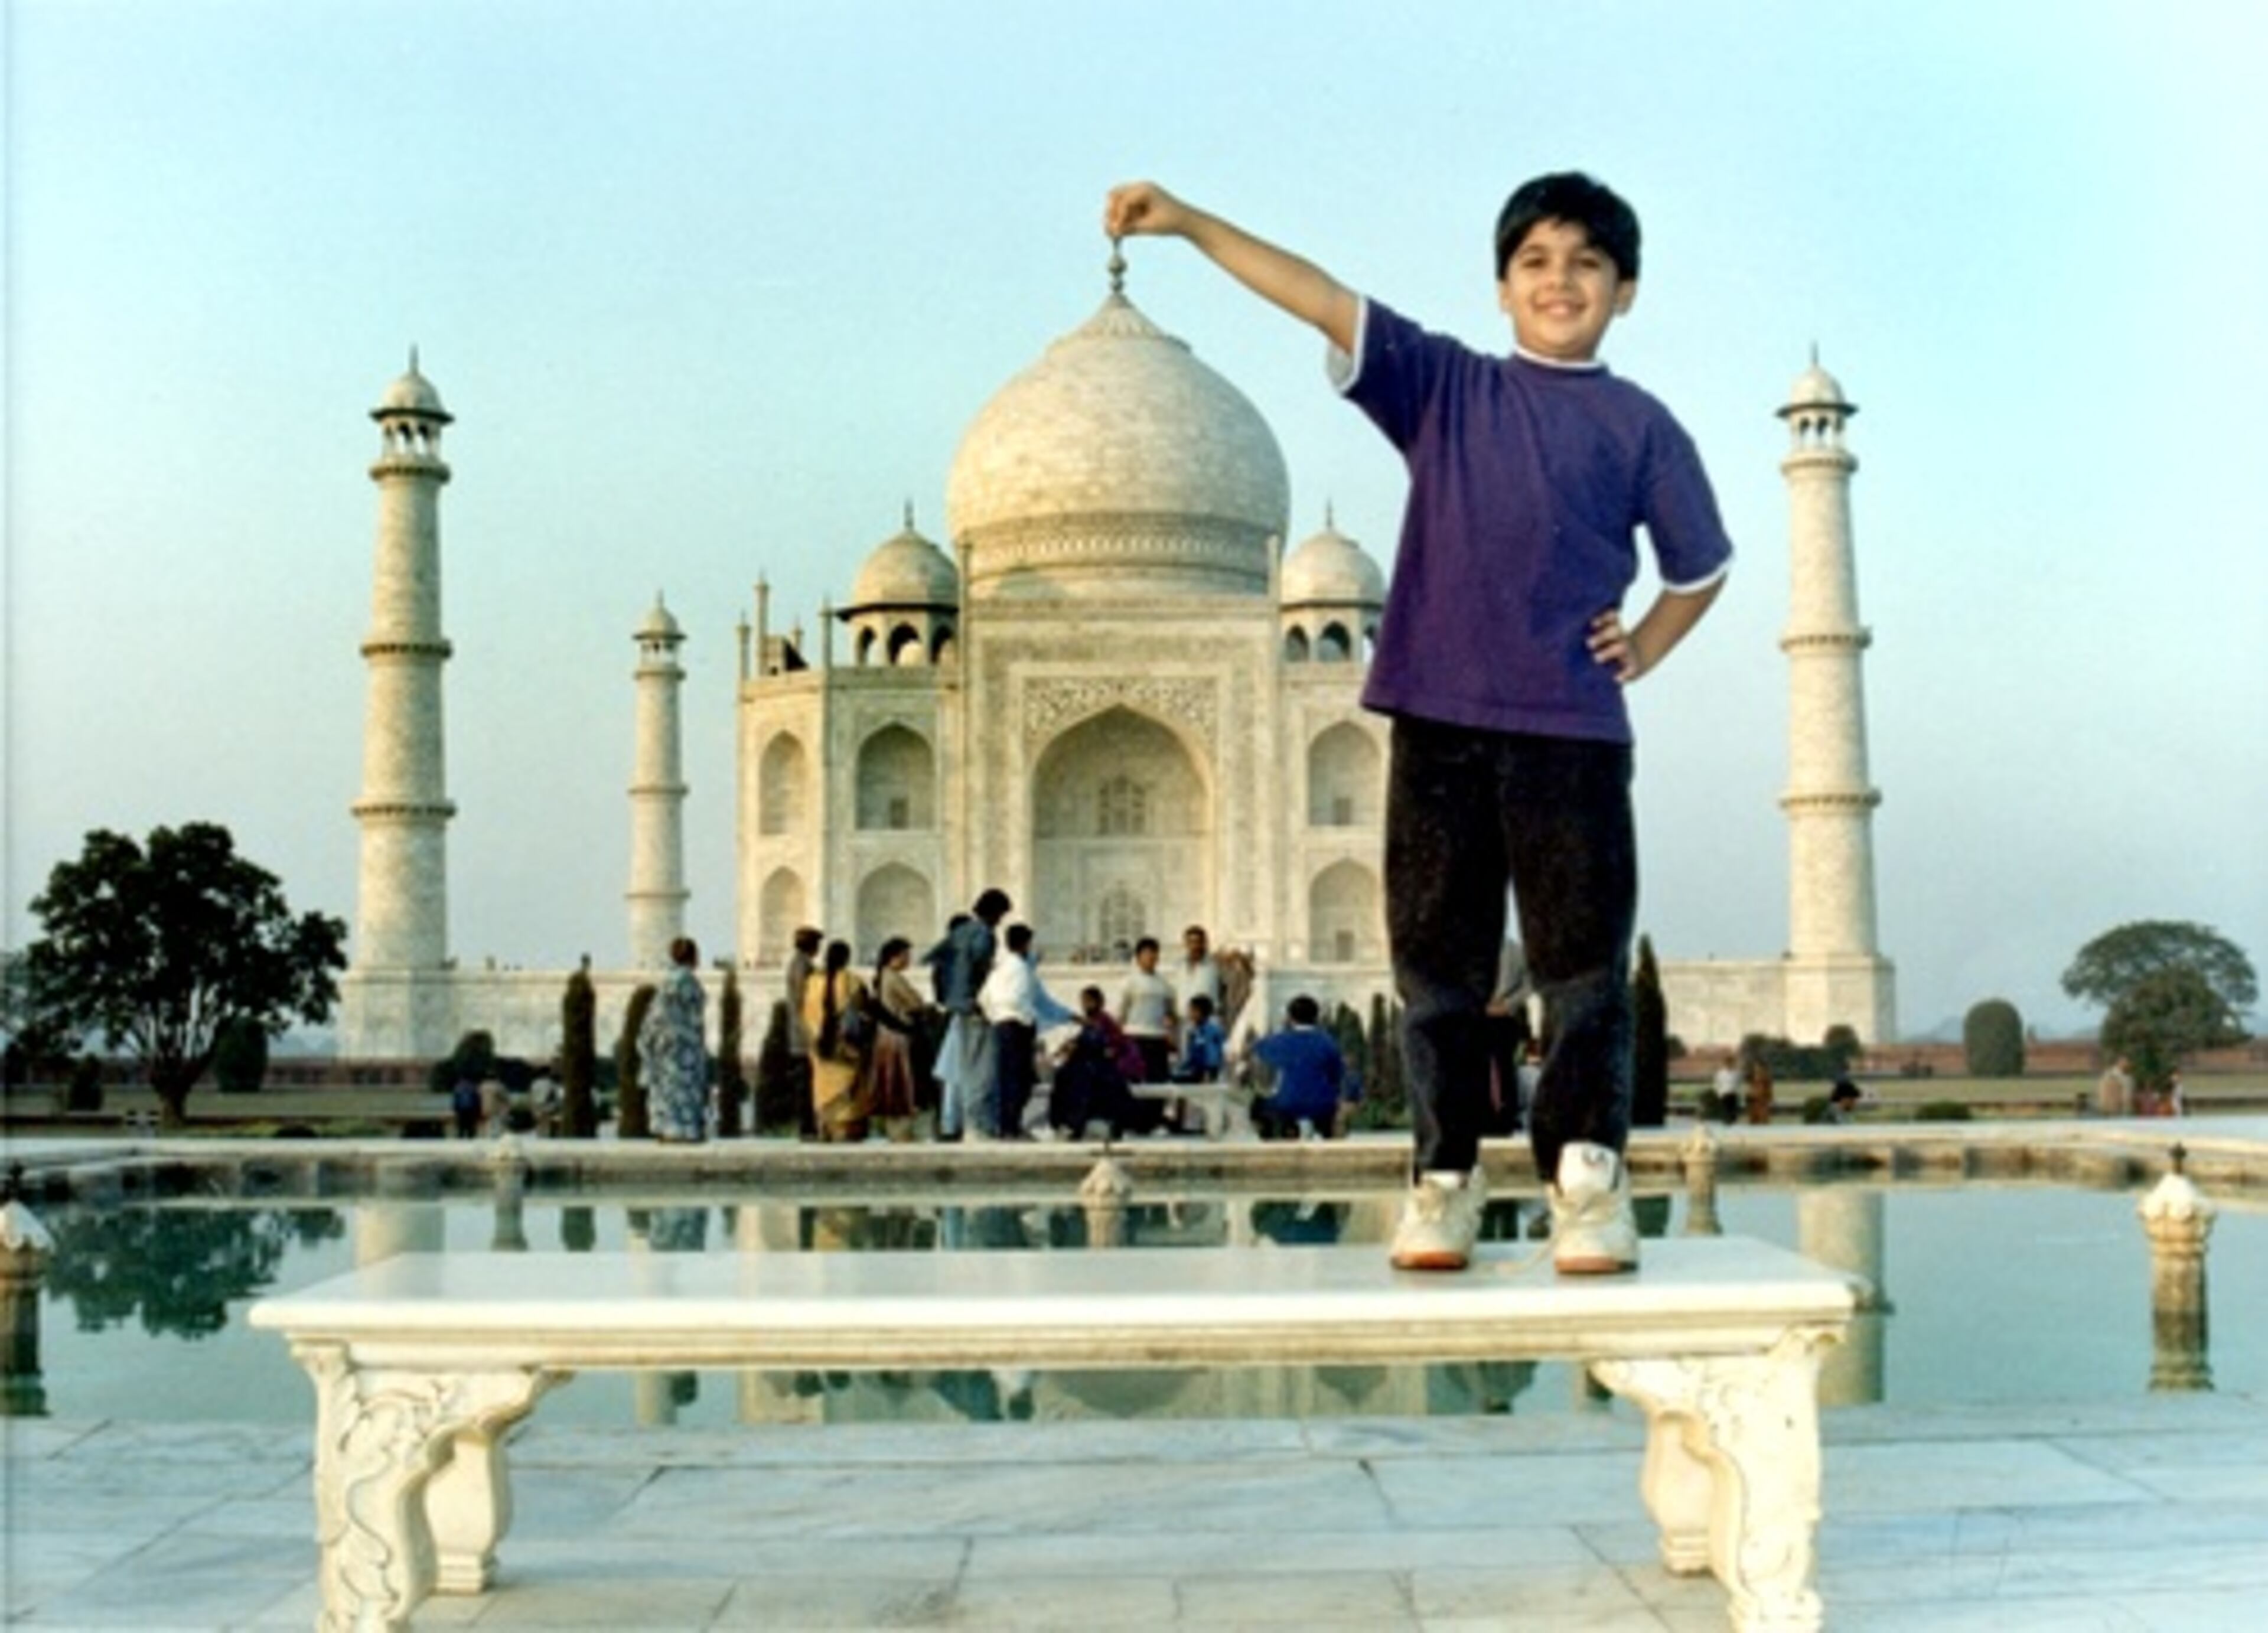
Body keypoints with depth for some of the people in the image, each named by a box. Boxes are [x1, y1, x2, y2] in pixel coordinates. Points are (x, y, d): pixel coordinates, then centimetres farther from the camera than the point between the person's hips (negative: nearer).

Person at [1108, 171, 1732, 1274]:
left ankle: (1589, 1180, 4)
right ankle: (1444, 1179, 12)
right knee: (1438, 966, 4)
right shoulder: (1445, 386, 11)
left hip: (1573, 731, 0)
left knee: (1584, 965, -2)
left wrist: (1639, 651, 6)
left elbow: (1701, 570, 22)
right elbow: (1324, 301, 1)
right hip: (1438, 718, 1)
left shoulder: (1641, 428, 10)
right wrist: (1189, 224, -7)